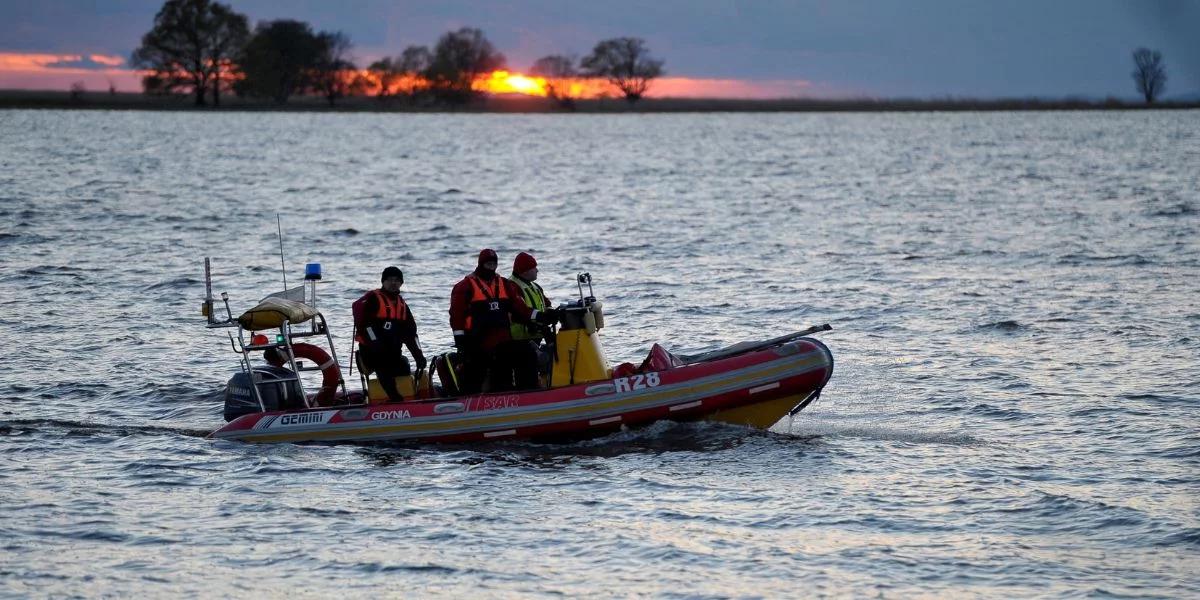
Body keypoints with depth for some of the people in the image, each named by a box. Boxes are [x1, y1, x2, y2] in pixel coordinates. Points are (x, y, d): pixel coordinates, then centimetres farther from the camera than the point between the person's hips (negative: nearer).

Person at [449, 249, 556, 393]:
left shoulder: (505, 285, 14)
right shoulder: (465, 286, -2)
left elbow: (518, 306, 9)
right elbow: (457, 314, -7)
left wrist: (539, 315, -4)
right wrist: (460, 338, -14)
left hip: (502, 341, 5)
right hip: (477, 342, -5)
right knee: (473, 381, -5)